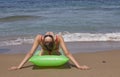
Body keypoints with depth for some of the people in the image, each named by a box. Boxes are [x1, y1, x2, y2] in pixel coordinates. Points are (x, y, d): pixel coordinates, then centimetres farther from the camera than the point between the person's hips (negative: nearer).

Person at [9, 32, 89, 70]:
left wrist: (79, 66, -43)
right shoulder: (39, 38, -41)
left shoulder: (59, 38, -43)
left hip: (56, 54, 0)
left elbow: (67, 53, -40)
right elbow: (30, 53, -36)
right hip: (44, 54, 1)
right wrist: (19, 67, -38)